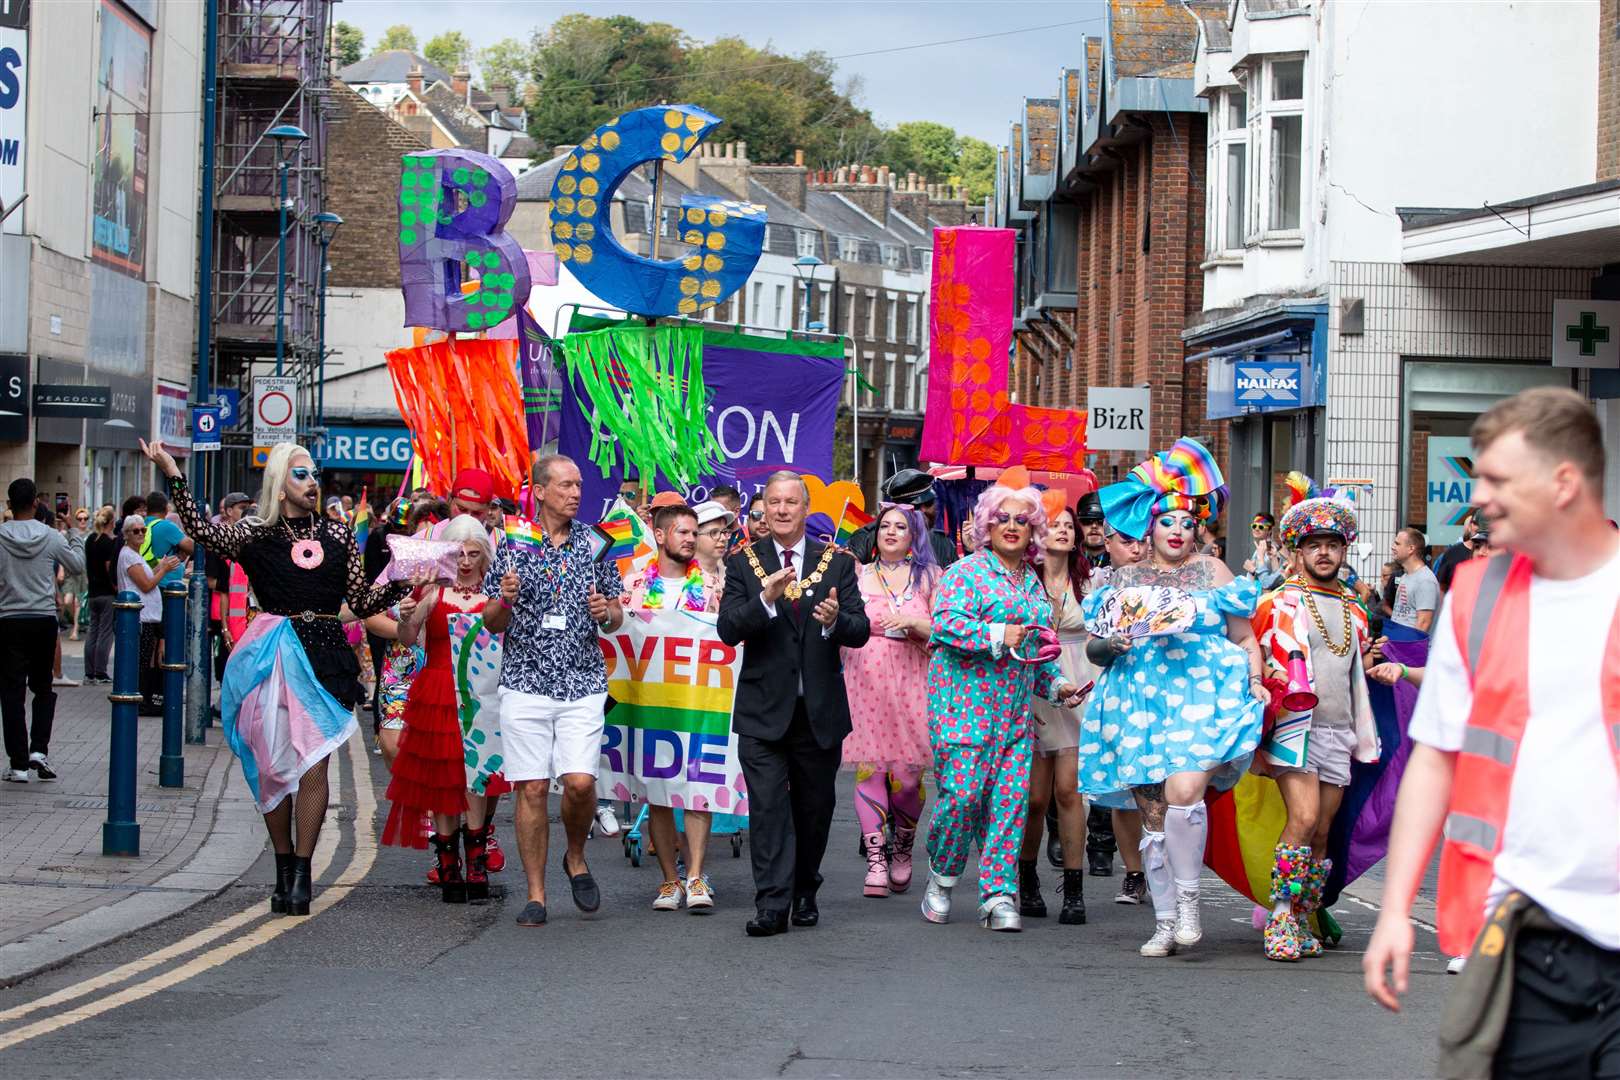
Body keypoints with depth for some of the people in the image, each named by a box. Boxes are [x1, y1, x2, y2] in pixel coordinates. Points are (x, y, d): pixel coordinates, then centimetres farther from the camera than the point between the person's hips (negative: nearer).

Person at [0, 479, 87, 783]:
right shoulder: (51, 536, -4)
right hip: (44, 619, 1)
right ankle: (39, 749, 0)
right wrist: (73, 535, 22)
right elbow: (77, 565, 9)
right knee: (43, 687, 16)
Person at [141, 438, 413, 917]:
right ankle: (284, 870, 16)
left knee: (313, 766, -8)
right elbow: (201, 531, -13)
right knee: (275, 767, 4)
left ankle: (302, 872, -3)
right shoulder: (257, 535, 5)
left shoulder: (337, 535, 12)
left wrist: (401, 584, -3)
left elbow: (361, 603, 12)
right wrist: (173, 475, -20)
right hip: (275, 659, -1)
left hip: (325, 657, 1)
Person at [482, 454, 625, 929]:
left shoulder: (594, 545, 9)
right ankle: (536, 895, 6)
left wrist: (608, 612, -8)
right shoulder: (513, 545, 5)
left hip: (582, 683, 0)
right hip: (525, 681, 0)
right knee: (531, 788, -2)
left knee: (580, 782, -13)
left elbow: (617, 616, 15)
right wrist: (505, 600, -14)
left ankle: (576, 858, 16)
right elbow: (491, 622, 7)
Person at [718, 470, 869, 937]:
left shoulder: (837, 563, 5)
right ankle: (772, 905, -9)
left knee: (814, 807, 10)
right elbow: (728, 630, -8)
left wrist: (835, 620, -23)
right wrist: (765, 600, -25)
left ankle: (805, 894, 27)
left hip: (820, 709, 2)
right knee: (768, 807, -8)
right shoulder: (743, 564, 2)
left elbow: (861, 631, -1)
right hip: (764, 708, -2)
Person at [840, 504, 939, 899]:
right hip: (864, 680, 1)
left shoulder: (929, 577, 10)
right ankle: (875, 860, -3)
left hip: (910, 682, 0)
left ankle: (902, 849, 20)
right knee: (869, 769, -6)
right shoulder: (858, 576, 12)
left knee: (906, 774, -4)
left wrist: (913, 623, -11)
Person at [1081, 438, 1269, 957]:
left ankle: (1188, 899, -8)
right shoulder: (1125, 578, 15)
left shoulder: (1212, 572, 9)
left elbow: (1245, 639, 10)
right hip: (1139, 703, 3)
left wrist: (1255, 680, -6)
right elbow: (1093, 646, 15)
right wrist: (1109, 645, -7)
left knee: (1184, 793, -24)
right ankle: (1165, 922, 10)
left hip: (1202, 699, -3)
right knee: (1153, 817, 2)